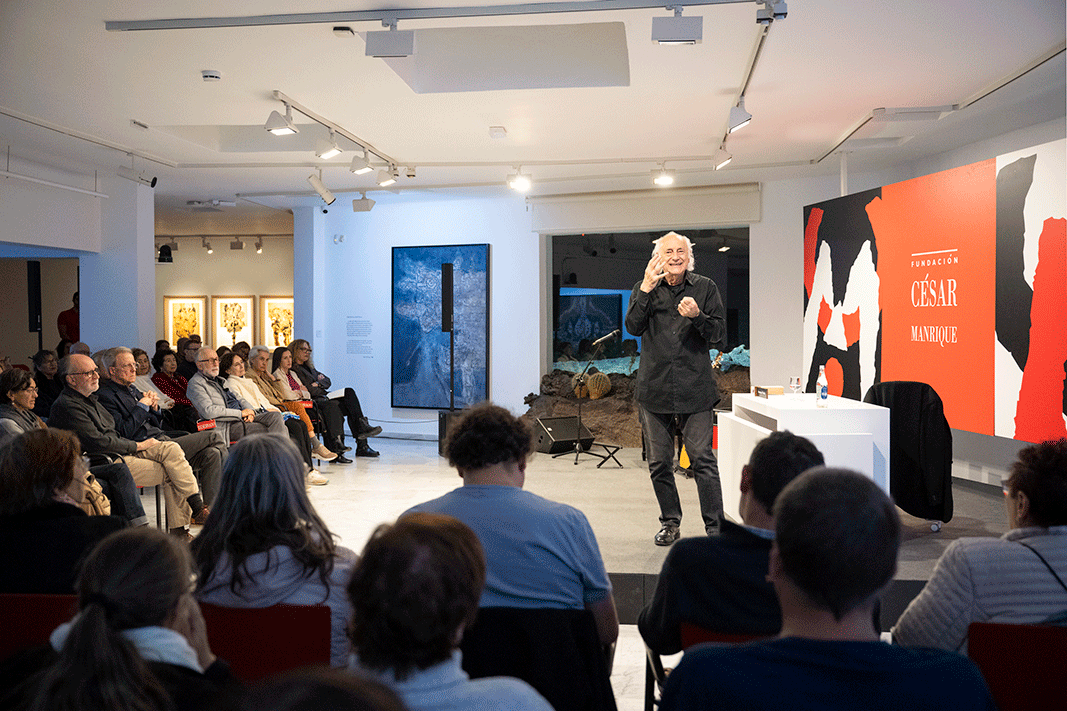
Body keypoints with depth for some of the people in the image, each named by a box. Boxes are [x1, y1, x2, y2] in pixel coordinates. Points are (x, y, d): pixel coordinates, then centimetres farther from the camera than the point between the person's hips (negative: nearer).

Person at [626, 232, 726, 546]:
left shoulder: (705, 288, 6)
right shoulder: (645, 289, 8)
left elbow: (719, 334, 2)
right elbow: (633, 327, -6)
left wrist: (697, 316, -16)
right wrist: (646, 289, -15)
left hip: (695, 389, -2)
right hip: (654, 388, 2)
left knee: (702, 458, -7)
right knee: (659, 462, 8)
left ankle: (714, 527, 3)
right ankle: (670, 523, 24)